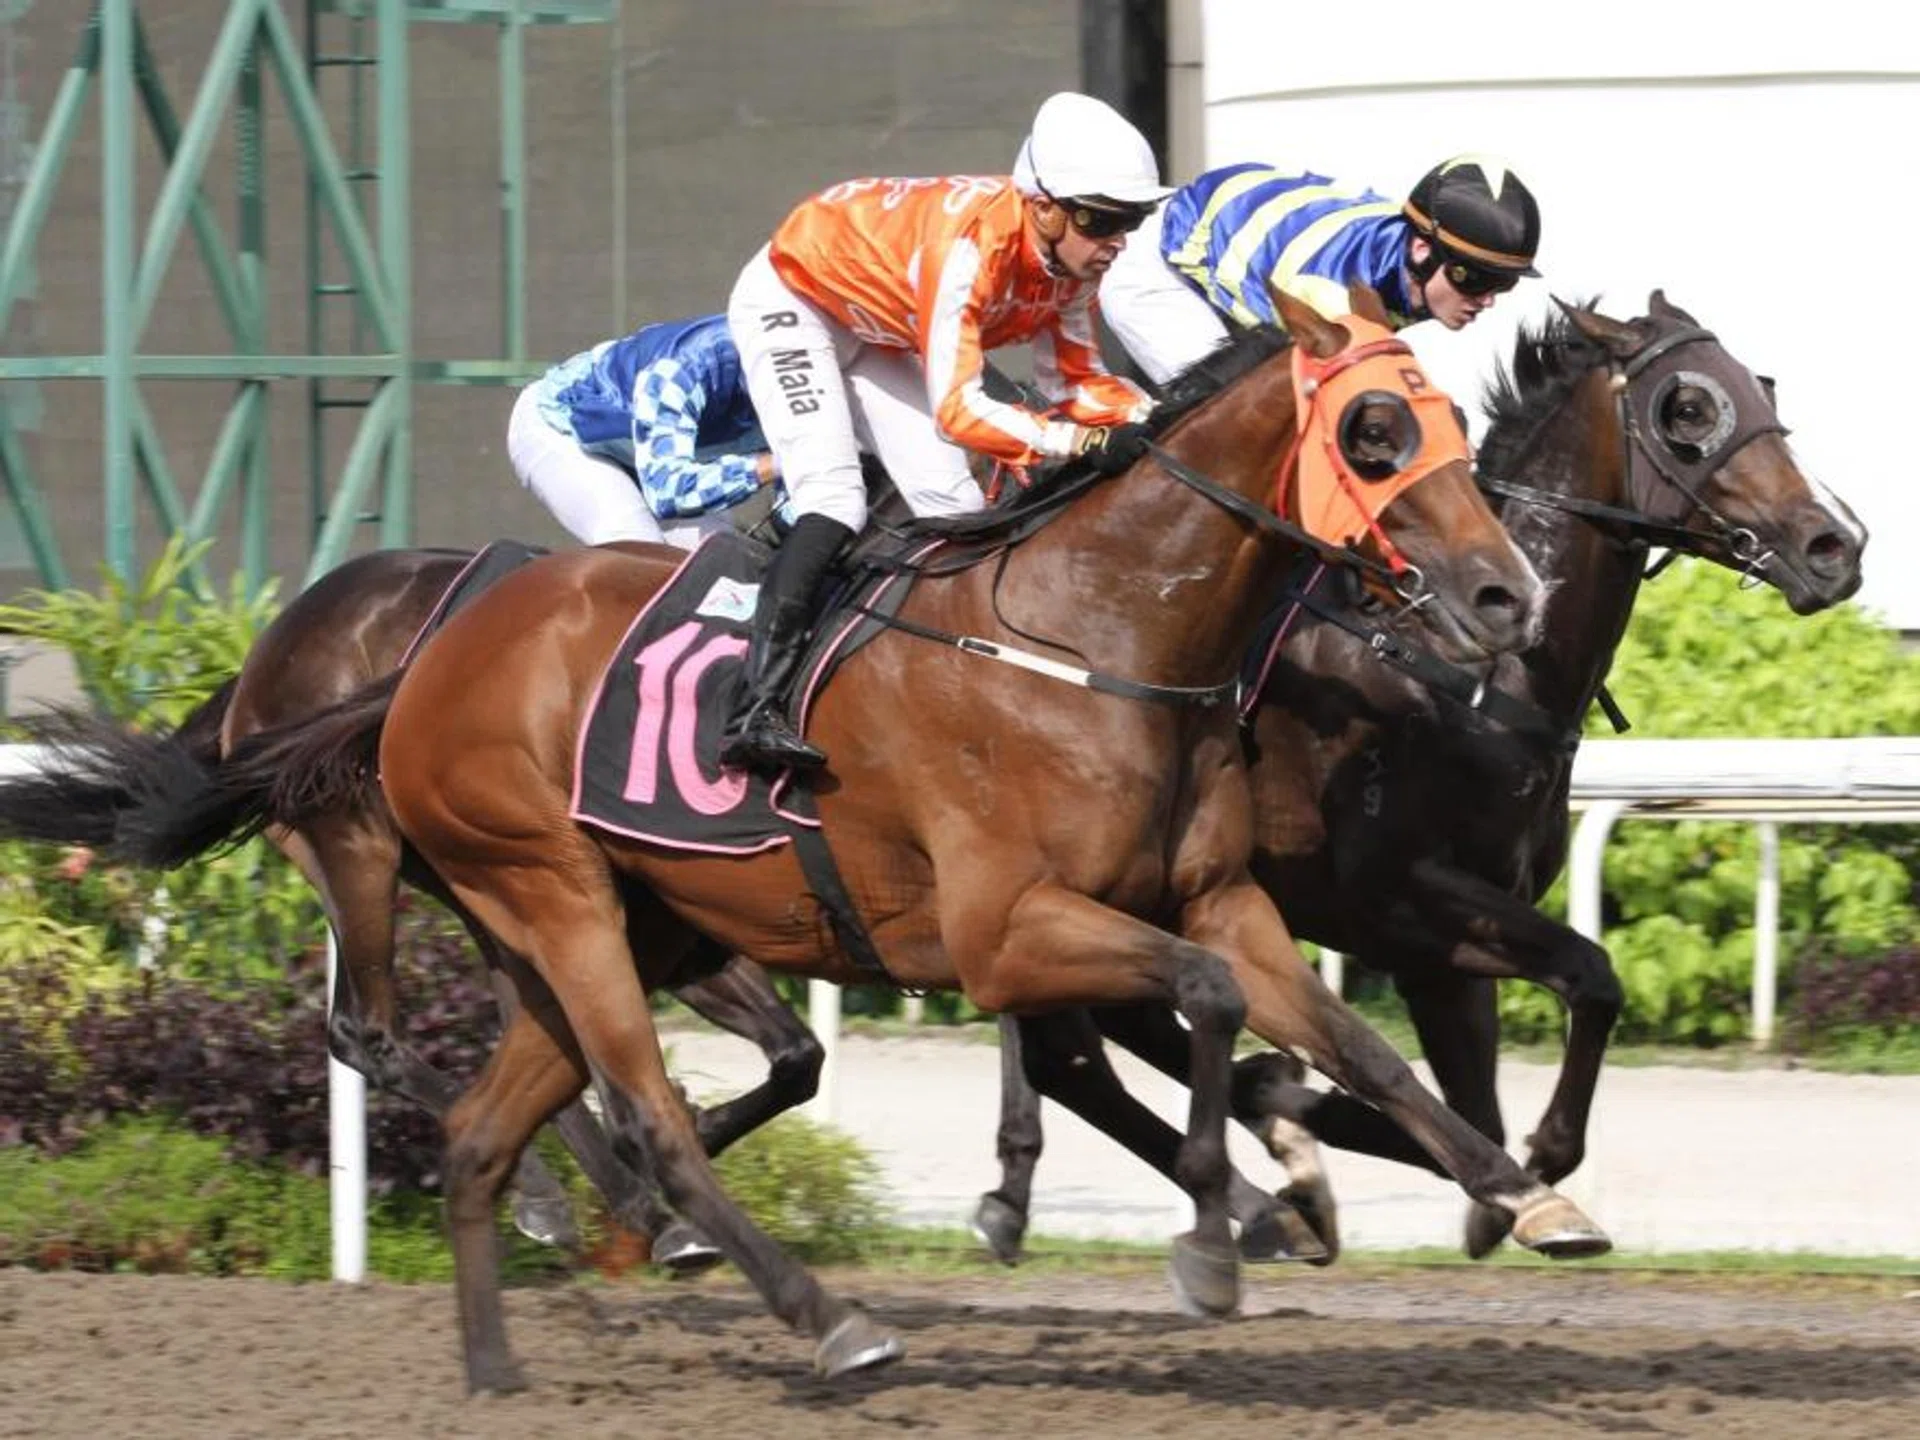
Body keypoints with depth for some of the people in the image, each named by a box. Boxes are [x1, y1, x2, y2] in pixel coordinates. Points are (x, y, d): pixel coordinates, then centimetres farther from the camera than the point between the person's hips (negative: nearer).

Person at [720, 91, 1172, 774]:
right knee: (834, 500, -25)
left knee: (955, 508, 0)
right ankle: (755, 711, -33)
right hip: (790, 300, -9)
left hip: (879, 340, 9)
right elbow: (957, 409, -46)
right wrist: (1083, 443, -54)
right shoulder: (973, 243, -42)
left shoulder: (1072, 260, -18)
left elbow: (1074, 382, -7)